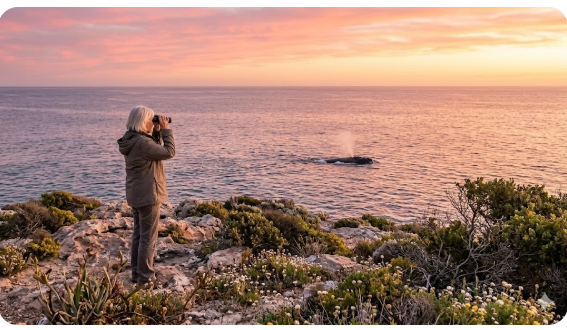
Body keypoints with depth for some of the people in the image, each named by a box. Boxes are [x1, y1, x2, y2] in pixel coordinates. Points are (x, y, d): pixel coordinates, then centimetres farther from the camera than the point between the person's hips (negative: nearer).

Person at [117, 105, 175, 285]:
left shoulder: (130, 141, 7)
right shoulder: (142, 142, -23)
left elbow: (155, 149, 18)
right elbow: (169, 152, -18)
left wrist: (157, 131, 6)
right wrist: (166, 129, -10)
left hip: (136, 195, 10)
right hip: (148, 195, -10)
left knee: (138, 234, 17)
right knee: (148, 237, -1)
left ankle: (137, 274, 27)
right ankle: (145, 277, 7)